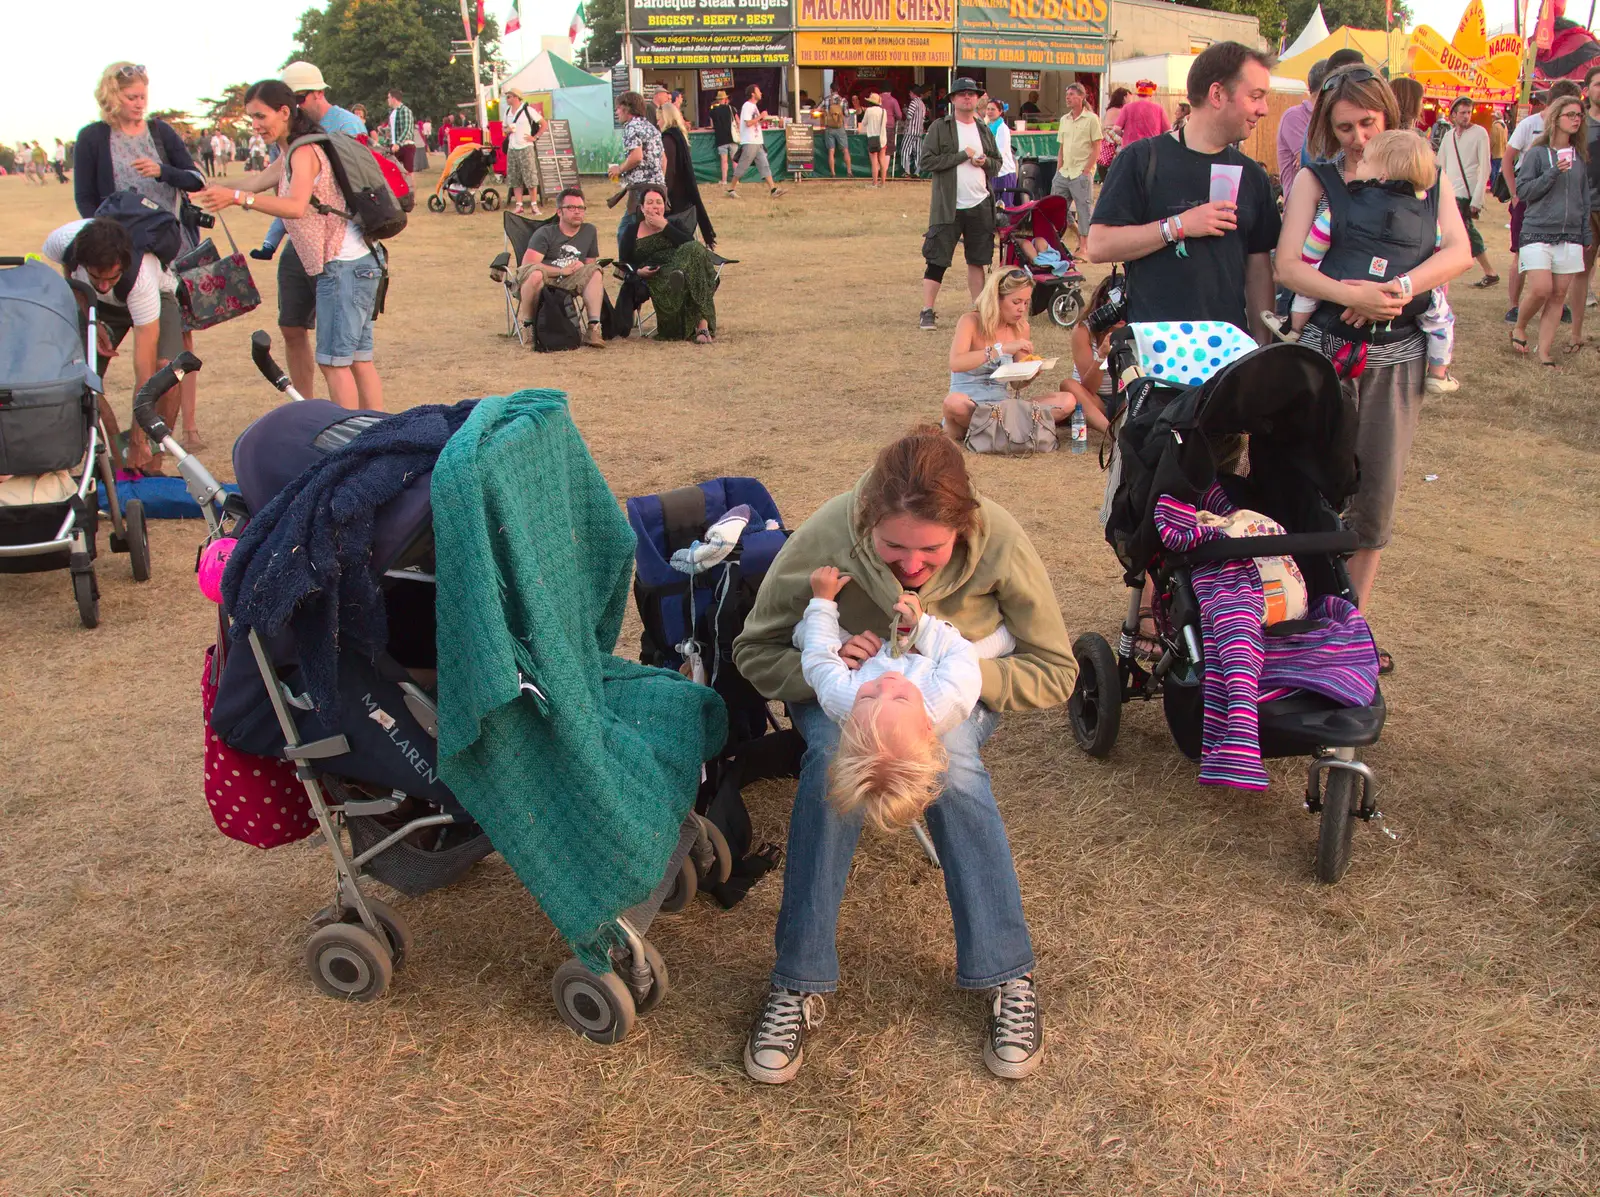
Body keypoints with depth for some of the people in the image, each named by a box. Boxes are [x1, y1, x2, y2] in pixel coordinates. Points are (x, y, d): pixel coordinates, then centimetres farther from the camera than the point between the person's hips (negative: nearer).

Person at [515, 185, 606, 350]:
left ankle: (593, 328, -27)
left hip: (569, 282, 4)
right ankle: (527, 324, -20)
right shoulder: (545, 233, -3)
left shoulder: (589, 231, 12)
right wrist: (561, 271, -17)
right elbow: (527, 264, -14)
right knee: (536, 274, -38)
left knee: (595, 271, -19)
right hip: (543, 280, -4)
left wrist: (581, 267, -9)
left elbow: (591, 262, 16)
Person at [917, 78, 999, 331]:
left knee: (977, 260, 10)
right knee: (937, 261, -5)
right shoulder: (940, 128, -1)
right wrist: (963, 155, -11)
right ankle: (926, 312, 0)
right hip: (948, 207, -5)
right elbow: (927, 161, -12)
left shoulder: (984, 130, 15)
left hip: (980, 205, 5)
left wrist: (985, 162, -3)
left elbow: (997, 164, 21)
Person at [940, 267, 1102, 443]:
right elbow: (956, 364, -28)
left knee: (1067, 401, -14)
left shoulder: (1020, 328, 7)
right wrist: (1002, 349, -31)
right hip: (968, 407, -6)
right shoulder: (971, 322, -8)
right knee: (954, 402, -44)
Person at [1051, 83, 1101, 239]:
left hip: (1081, 174, -6)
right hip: (1063, 173, 6)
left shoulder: (1091, 119, -3)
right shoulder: (1064, 119, 13)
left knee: (1084, 210, -3)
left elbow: (1096, 148, -6)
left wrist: (1086, 171, -12)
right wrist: (1058, 171, 8)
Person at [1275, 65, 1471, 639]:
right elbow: (1288, 267, -10)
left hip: (1398, 354, 2)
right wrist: (1352, 295, -25)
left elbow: (1458, 251, -5)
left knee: (1377, 494, 7)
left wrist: (1397, 289, -21)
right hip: (1325, 349, -2)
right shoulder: (1316, 179, 2)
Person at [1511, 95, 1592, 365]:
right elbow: (1523, 190, -7)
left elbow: (1584, 197, 17)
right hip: (1537, 232, -4)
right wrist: (1554, 172, -17)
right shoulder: (1537, 153, -1)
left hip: (1570, 236, 4)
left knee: (1558, 295, 0)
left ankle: (1544, 352, 4)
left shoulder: (1580, 156, 12)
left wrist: (1587, 234, 12)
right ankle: (1519, 328, 12)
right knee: (1540, 289, -16)